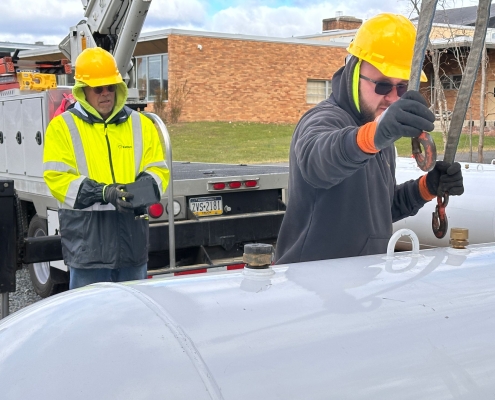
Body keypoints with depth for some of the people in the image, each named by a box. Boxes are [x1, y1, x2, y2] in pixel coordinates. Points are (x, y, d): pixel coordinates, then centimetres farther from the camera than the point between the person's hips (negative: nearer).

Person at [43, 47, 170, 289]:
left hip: (132, 238, 3)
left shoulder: (141, 125, 11)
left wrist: (144, 187, -14)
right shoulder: (62, 127, 1)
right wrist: (103, 192, -21)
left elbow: (158, 169, 10)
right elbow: (56, 179, -7)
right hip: (87, 241, -3)